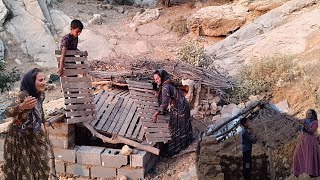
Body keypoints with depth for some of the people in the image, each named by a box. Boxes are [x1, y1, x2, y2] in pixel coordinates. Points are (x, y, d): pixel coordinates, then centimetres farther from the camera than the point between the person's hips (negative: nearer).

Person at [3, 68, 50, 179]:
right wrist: (22, 106, -60)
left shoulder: (41, 94, -10)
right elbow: (7, 112, -41)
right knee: (22, 166, 8)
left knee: (39, 162, 18)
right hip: (19, 136, -6)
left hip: (33, 133, 6)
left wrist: (43, 120, 26)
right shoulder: (23, 95, -30)